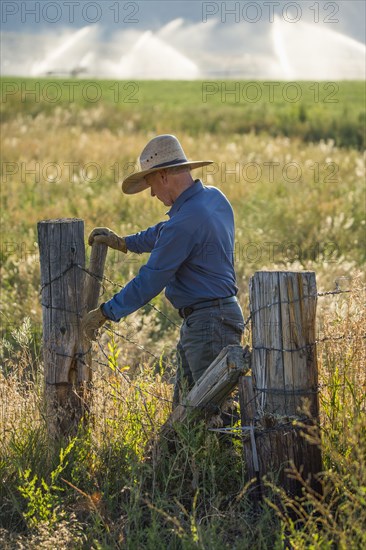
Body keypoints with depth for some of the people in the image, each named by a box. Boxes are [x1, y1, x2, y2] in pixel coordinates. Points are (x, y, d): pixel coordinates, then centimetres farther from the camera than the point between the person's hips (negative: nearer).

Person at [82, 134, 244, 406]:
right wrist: (124, 243, 29)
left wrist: (104, 313, -6)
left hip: (208, 322, -10)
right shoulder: (214, 197, 8)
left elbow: (150, 281, -16)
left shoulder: (185, 222, -22)